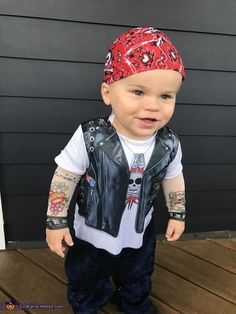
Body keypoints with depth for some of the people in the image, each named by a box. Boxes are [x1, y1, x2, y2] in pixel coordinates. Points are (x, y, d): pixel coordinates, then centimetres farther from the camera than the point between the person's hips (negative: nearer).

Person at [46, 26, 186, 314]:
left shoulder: (169, 144, -20)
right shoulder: (90, 138, -31)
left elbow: (174, 180, -1)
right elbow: (64, 180, -20)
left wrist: (177, 214, 7)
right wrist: (55, 222, -15)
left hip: (140, 234, 3)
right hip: (92, 233, -2)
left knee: (138, 279, 31)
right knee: (85, 282, 24)